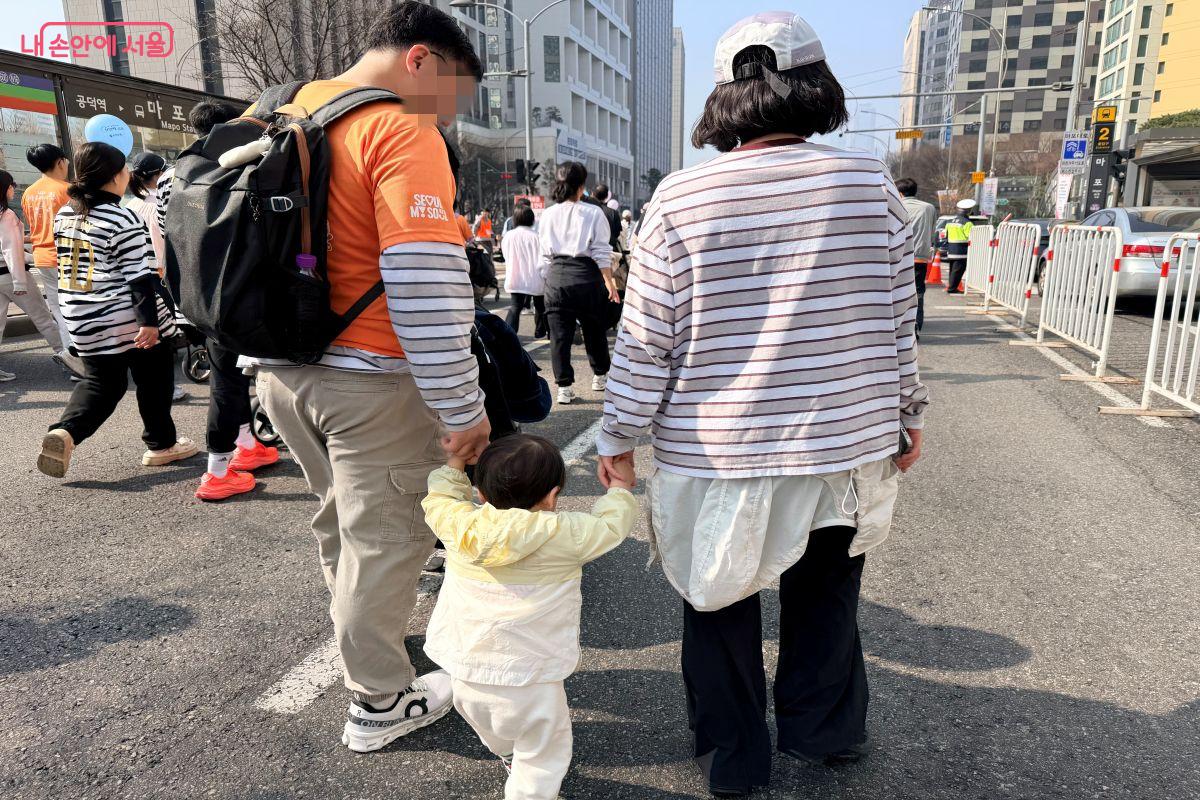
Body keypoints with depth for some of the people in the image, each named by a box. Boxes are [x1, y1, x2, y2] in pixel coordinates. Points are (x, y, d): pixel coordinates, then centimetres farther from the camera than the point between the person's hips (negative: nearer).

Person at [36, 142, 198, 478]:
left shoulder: (64, 216, 9)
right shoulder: (124, 220, -15)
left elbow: (67, 265, 19)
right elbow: (139, 277, -19)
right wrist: (148, 320, -19)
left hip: (84, 323, 7)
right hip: (130, 320, -6)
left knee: (100, 382, 17)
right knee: (153, 381, 10)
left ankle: (65, 432, -5)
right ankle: (161, 444, 19)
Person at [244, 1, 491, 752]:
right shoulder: (404, 132, -15)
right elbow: (427, 287, -23)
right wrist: (464, 408, -17)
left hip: (286, 370, 9)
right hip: (368, 380, -8)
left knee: (344, 526, 23)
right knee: (386, 540, 7)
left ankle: (371, 647, 43)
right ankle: (380, 704, 24)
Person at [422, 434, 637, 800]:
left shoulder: (459, 525, -11)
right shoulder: (565, 535, -18)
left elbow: (439, 498, 10)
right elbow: (610, 526, -1)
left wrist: (455, 461, 22)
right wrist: (619, 488, 15)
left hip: (464, 672, 6)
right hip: (527, 681, -5)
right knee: (545, 753, 17)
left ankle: (508, 755, 61)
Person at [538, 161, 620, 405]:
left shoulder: (548, 214, 5)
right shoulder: (593, 213, -4)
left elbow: (545, 254, 7)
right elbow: (601, 252, -6)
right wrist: (608, 281, -2)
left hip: (556, 276, 2)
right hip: (586, 275, -2)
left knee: (560, 334, 4)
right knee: (594, 330, 15)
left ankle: (564, 387, 4)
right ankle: (599, 376, 30)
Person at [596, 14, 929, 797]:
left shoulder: (681, 196, -9)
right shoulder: (871, 182, -4)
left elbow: (645, 342, -7)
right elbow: (898, 322, 2)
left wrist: (619, 438, 4)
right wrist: (909, 413, 16)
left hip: (717, 453, -1)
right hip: (847, 441, 2)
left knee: (721, 603, 17)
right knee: (825, 594, 22)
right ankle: (823, 729, 42)